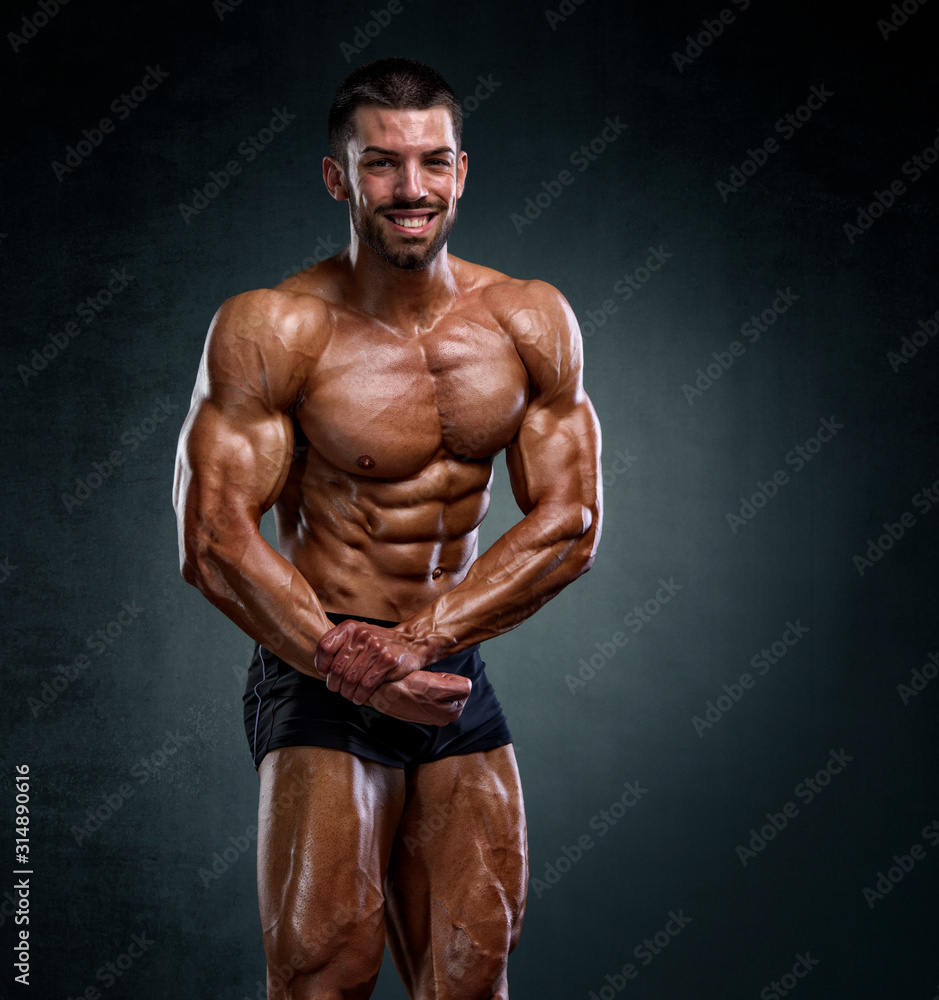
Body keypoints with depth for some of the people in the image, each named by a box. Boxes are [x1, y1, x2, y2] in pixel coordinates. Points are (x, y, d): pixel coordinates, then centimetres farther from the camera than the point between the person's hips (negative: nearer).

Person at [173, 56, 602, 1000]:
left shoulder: (532, 323, 2)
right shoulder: (269, 330, -9)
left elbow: (568, 524, -1)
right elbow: (214, 540, -12)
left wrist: (415, 643, -14)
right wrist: (351, 665, -19)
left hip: (455, 681, 4)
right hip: (318, 674, -4)